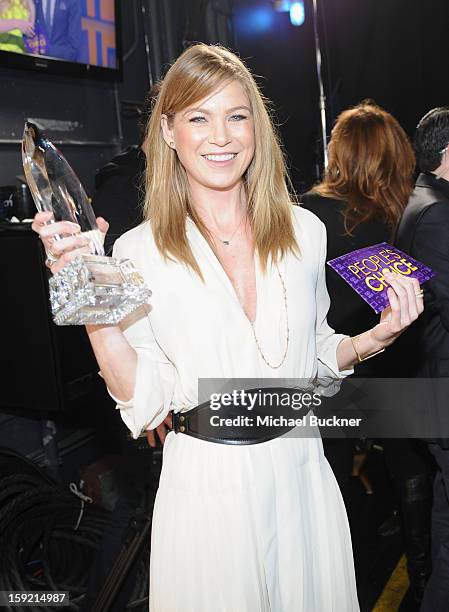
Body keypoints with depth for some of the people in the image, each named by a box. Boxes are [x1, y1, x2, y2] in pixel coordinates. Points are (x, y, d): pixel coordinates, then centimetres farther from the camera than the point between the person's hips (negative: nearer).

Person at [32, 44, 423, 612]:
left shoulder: (304, 230, -1)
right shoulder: (139, 251, -10)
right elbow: (143, 401, -12)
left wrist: (376, 336, -7)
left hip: (302, 475, 3)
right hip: (205, 487, -3)